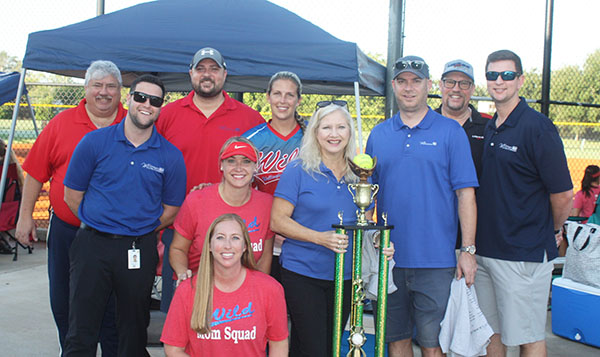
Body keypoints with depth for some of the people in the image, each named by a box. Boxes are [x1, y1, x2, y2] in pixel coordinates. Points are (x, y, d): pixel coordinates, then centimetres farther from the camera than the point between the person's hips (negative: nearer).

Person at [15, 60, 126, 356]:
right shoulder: (61, 123, 3)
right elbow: (36, 172, 5)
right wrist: (25, 215, 4)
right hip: (66, 229, 2)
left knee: (112, 307, 5)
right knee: (63, 303, 14)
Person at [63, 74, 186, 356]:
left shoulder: (171, 156, 0)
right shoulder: (94, 142, 0)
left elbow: (171, 209, 7)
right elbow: (72, 195, 5)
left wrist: (140, 230, 5)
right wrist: (97, 225, 6)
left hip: (140, 251, 1)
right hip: (92, 245, 0)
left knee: (134, 332, 12)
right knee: (81, 332, 4)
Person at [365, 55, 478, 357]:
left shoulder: (450, 132, 0)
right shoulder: (379, 134, 10)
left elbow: (465, 194, -2)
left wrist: (468, 250, -8)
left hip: (435, 260, -3)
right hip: (388, 257, 3)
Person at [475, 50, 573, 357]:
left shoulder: (537, 128, -12)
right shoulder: (489, 129, 10)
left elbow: (563, 194, -12)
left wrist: (553, 231, 3)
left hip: (524, 254, -7)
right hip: (485, 250, 7)